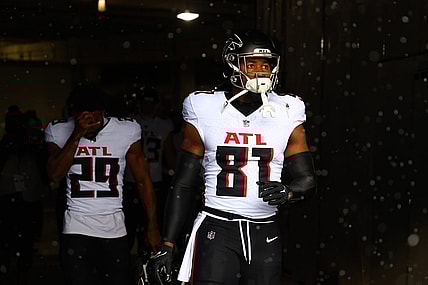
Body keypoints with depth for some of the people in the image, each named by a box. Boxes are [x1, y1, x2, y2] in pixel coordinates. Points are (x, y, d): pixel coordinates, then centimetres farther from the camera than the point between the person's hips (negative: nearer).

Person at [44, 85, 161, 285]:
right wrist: (77, 134, -21)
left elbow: (143, 181, 3)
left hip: (114, 230, 1)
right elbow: (55, 176, -14)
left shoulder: (127, 131, -2)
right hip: (76, 229, 0)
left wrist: (152, 227, 3)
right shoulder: (58, 131, 0)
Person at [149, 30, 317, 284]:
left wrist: (288, 191, -19)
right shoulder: (205, 112, 1)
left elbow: (308, 180, 5)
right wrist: (167, 245, -1)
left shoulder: (287, 115, 5)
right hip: (217, 229, -2)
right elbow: (183, 185, 4)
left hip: (265, 234, 2)